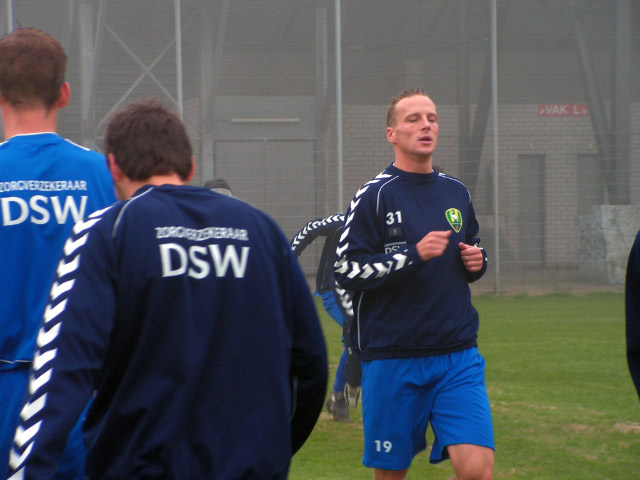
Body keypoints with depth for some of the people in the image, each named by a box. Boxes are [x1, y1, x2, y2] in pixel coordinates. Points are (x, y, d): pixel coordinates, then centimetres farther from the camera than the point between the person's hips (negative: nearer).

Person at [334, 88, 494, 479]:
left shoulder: (457, 193, 12)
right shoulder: (375, 197, -4)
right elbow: (346, 271, -11)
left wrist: (476, 262, 5)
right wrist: (414, 255, -19)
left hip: (458, 356, 4)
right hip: (392, 359, -3)